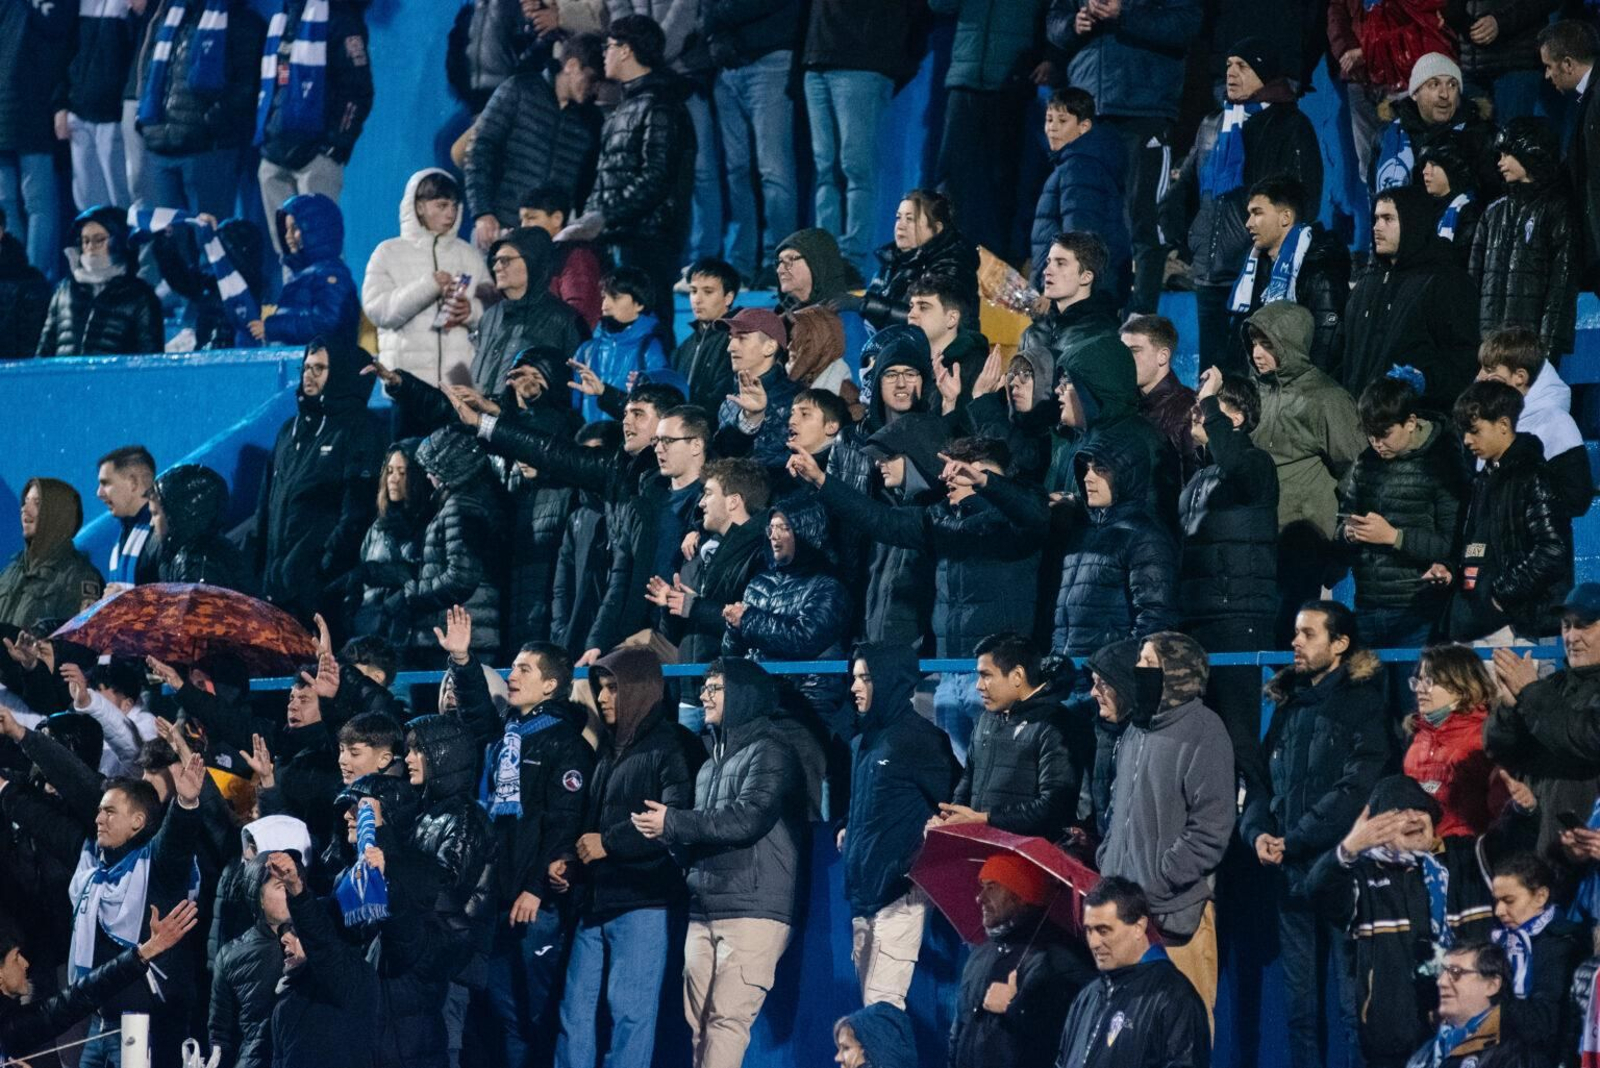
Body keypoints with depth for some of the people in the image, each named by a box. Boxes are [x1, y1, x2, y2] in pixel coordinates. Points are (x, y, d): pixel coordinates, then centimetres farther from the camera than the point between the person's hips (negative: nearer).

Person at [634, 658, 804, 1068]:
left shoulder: (768, 753, -3)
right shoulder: (711, 764, 23)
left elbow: (748, 818, -17)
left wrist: (672, 823, -11)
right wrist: (673, 836, 1)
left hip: (752, 911, -8)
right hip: (704, 913, 8)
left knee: (727, 1019, -16)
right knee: (699, 1023, 2)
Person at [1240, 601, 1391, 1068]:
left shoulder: (1363, 704, -5)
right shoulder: (1288, 704, 18)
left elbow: (1356, 790, -14)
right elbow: (1264, 778, 17)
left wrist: (1295, 841, -13)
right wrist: (1257, 830, -2)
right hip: (1291, 874, 7)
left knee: (1353, 1004, -7)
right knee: (1300, 1005, 9)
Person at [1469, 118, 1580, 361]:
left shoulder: (1557, 210, 3)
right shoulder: (1494, 212, 20)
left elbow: (1563, 282, -5)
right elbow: (1475, 275, 17)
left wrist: (1549, 345, -14)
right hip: (1489, 338, 5)